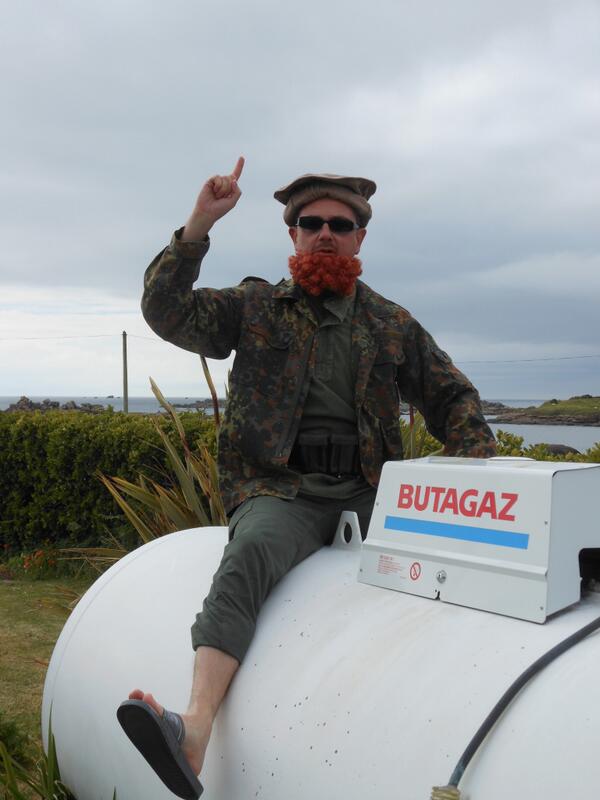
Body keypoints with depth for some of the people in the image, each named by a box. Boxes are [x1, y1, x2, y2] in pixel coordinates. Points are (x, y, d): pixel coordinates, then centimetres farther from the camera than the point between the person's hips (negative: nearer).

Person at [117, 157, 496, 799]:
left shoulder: (393, 325, 19)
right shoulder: (255, 309, 12)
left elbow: (453, 397, 22)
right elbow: (168, 313, 0)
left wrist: (478, 461, 3)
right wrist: (199, 225, -8)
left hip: (369, 491, 3)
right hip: (280, 490, -2)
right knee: (250, 554, -35)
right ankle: (194, 729, -45)